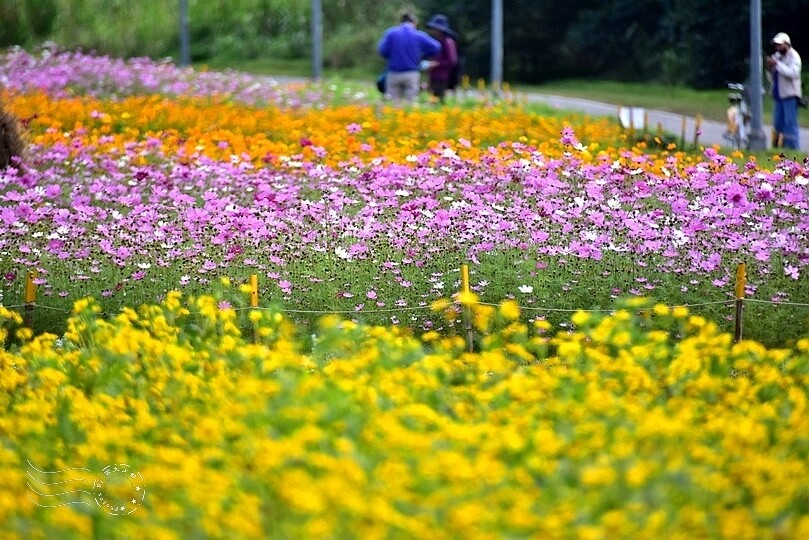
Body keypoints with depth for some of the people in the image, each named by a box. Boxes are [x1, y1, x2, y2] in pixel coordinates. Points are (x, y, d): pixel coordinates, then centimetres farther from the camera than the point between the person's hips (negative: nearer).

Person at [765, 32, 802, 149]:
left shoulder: (794, 57, -5)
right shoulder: (776, 57, 15)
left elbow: (793, 73, -22)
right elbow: (771, 78, 20)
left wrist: (777, 64, -21)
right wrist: (769, 69, -1)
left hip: (790, 95, -7)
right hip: (778, 95, 7)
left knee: (790, 124, -11)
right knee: (778, 125, 8)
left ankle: (793, 149, -11)